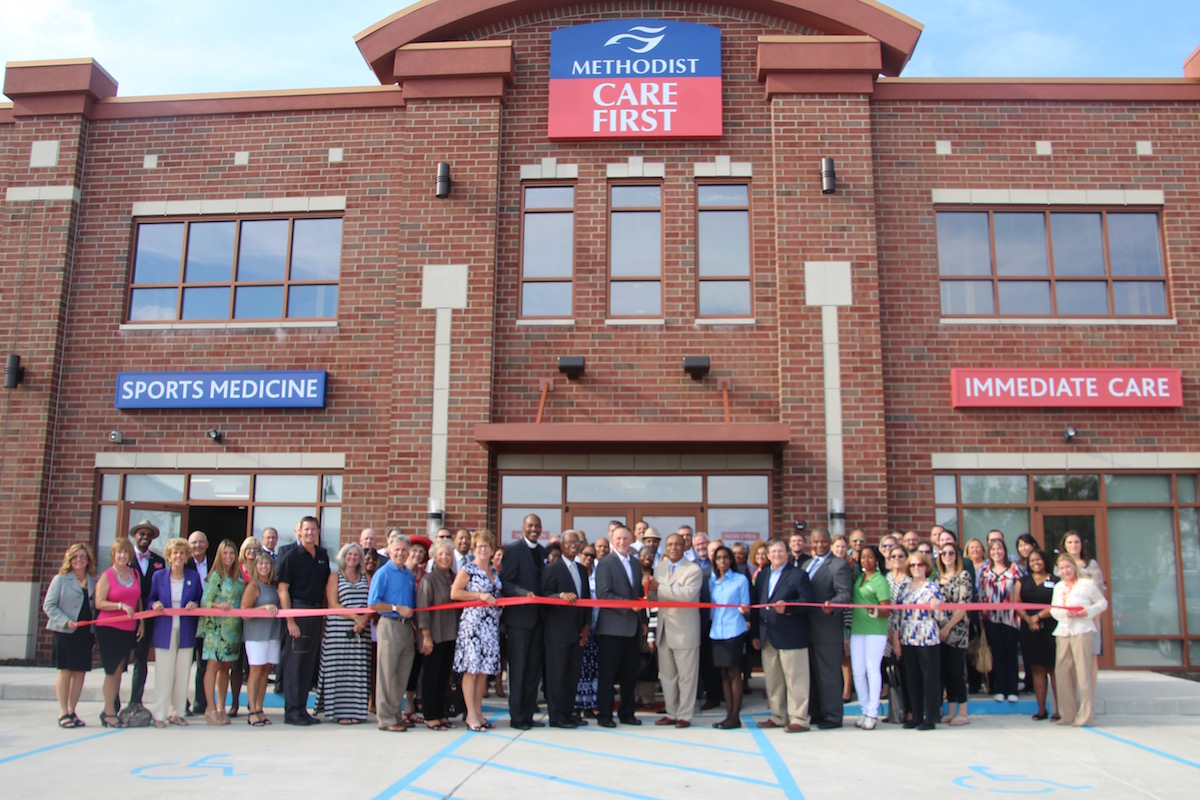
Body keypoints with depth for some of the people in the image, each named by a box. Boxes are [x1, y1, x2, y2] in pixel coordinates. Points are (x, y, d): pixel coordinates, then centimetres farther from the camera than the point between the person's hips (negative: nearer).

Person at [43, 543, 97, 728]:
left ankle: (72, 711, 13)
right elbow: (48, 605, -3)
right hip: (64, 632, -3)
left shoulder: (93, 581, 9)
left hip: (85, 632, 3)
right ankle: (63, 713, 6)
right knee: (65, 671, -2)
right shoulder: (60, 579, -1)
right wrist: (65, 621, -16)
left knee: (80, 671, 3)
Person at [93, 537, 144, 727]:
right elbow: (99, 603, -9)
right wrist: (121, 606, -20)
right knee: (112, 671, -4)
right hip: (109, 628, -5)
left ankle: (110, 709, 14)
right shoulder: (106, 576, -3)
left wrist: (141, 622, 10)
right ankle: (109, 712, 2)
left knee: (119, 670, 7)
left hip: (129, 629, 5)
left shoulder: (135, 574, 12)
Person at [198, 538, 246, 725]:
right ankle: (211, 709, -2)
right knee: (214, 665, -6)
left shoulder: (239, 576, 12)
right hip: (216, 626, -6)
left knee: (225, 667, 9)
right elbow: (204, 601, -11)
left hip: (233, 627, 6)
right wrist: (218, 606, -27)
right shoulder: (215, 576, -5)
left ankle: (221, 708, 15)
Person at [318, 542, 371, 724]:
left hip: (361, 632, 3)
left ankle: (356, 710, 5)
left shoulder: (366, 578, 16)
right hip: (339, 631, -3)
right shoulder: (335, 577, 6)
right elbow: (333, 604, -4)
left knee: (359, 671, 0)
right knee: (340, 671, -5)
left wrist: (364, 620, -10)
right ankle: (340, 712, 0)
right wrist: (355, 617, -13)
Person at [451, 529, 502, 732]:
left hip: (491, 624, 6)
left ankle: (478, 712, 14)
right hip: (472, 621, -6)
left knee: (485, 669, 7)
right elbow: (454, 593, -11)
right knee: (471, 668, -5)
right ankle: (471, 715, 0)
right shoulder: (467, 570, -3)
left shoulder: (493, 571, 16)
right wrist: (480, 595, -14)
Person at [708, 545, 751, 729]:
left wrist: (744, 610, -23)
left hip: (734, 630, -5)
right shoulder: (712, 581, 13)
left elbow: (745, 606, -4)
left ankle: (735, 717, 0)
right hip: (717, 631, 5)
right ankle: (728, 714, 13)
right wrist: (712, 617, 5)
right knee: (724, 674, 8)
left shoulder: (740, 580, -1)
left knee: (734, 672, -4)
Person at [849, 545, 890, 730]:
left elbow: (886, 610, -10)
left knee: (872, 669, -3)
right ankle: (864, 710, 16)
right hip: (857, 629, 6)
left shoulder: (880, 581, -6)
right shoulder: (858, 578, 13)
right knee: (857, 672, 5)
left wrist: (874, 612, -28)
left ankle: (873, 713, 3)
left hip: (875, 631, -6)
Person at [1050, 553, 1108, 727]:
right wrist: (1065, 613, -9)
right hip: (1063, 631, 5)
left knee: (1083, 671, -6)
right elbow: (1053, 609, 12)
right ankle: (1067, 714, 11)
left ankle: (1086, 714, -2)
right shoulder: (1058, 587, 17)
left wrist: (1088, 611, -13)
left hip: (1082, 630, -5)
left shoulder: (1087, 584, 3)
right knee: (1062, 672, 3)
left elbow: (1102, 602, 4)